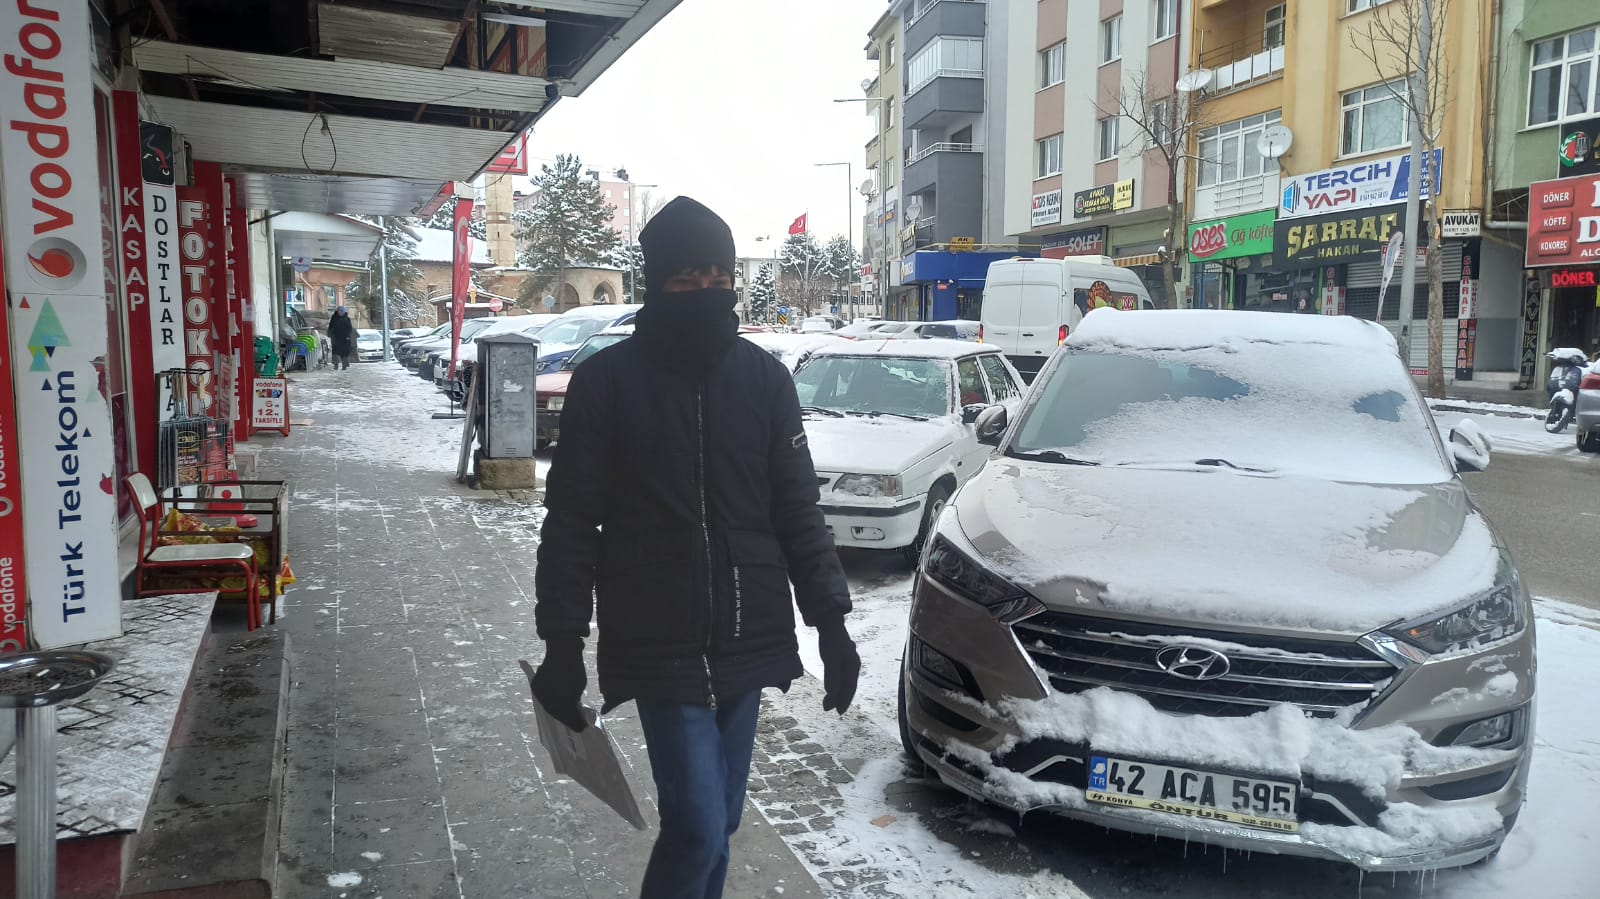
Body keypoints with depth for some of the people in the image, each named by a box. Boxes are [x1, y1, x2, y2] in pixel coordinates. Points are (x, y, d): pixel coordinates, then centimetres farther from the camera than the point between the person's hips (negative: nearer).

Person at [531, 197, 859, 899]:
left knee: (717, 823, 15)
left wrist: (830, 620, 3)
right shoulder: (608, 381, -6)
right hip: (662, 650, -3)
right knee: (698, 827, -7)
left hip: (747, 643, 4)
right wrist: (561, 643, -7)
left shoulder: (764, 377, 3)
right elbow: (571, 523, -3)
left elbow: (797, 511, 7)